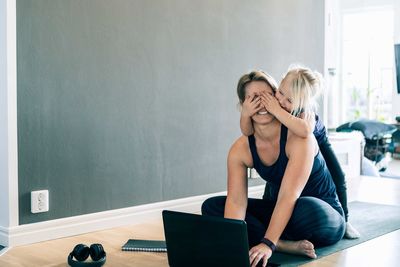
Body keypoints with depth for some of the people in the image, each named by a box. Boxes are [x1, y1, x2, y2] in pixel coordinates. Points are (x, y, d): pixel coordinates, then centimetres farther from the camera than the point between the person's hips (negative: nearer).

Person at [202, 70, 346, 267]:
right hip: (279, 214, 5)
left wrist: (268, 243, -41)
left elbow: (289, 196, -31)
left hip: (324, 215, -5)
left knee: (308, 209, -42)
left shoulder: (298, 136, -22)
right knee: (211, 207, -9)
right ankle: (286, 245, -25)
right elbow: (236, 201, -18)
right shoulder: (240, 149, -8)